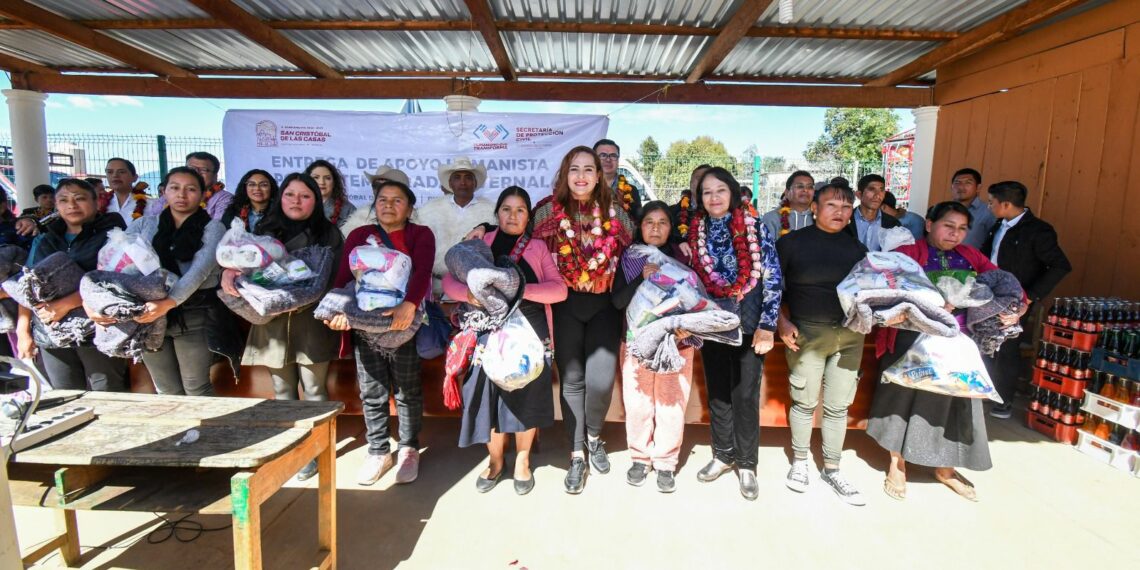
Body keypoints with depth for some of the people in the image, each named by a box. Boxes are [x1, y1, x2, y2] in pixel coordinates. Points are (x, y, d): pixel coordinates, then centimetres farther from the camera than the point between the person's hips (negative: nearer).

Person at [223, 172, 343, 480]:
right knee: (282, 391, 13)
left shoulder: (328, 233, 3)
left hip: (311, 322, -3)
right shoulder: (265, 229, 13)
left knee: (314, 389, 3)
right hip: (273, 321, 3)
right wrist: (229, 271, -13)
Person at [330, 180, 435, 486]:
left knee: (408, 391, 7)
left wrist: (409, 305, -33)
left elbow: (422, 271, -15)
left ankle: (409, 449, 25)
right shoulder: (359, 235, 11)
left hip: (404, 324, -2)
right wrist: (339, 309, -19)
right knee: (372, 393, 10)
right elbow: (343, 276, 0)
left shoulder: (421, 234, 2)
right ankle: (378, 452, 26)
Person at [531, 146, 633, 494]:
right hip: (565, 305, 0)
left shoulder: (614, 212, 4)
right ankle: (577, 455, 21)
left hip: (604, 305, 1)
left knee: (600, 379, -7)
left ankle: (594, 436, 24)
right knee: (572, 380, 5)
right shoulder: (549, 212, 0)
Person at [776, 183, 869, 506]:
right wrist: (783, 322, -11)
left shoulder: (856, 249, 11)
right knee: (805, 402, 5)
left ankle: (832, 470, 25)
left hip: (849, 334, 4)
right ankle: (799, 461, 26)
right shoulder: (791, 242, -1)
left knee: (838, 406, 9)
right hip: (807, 332, -3)